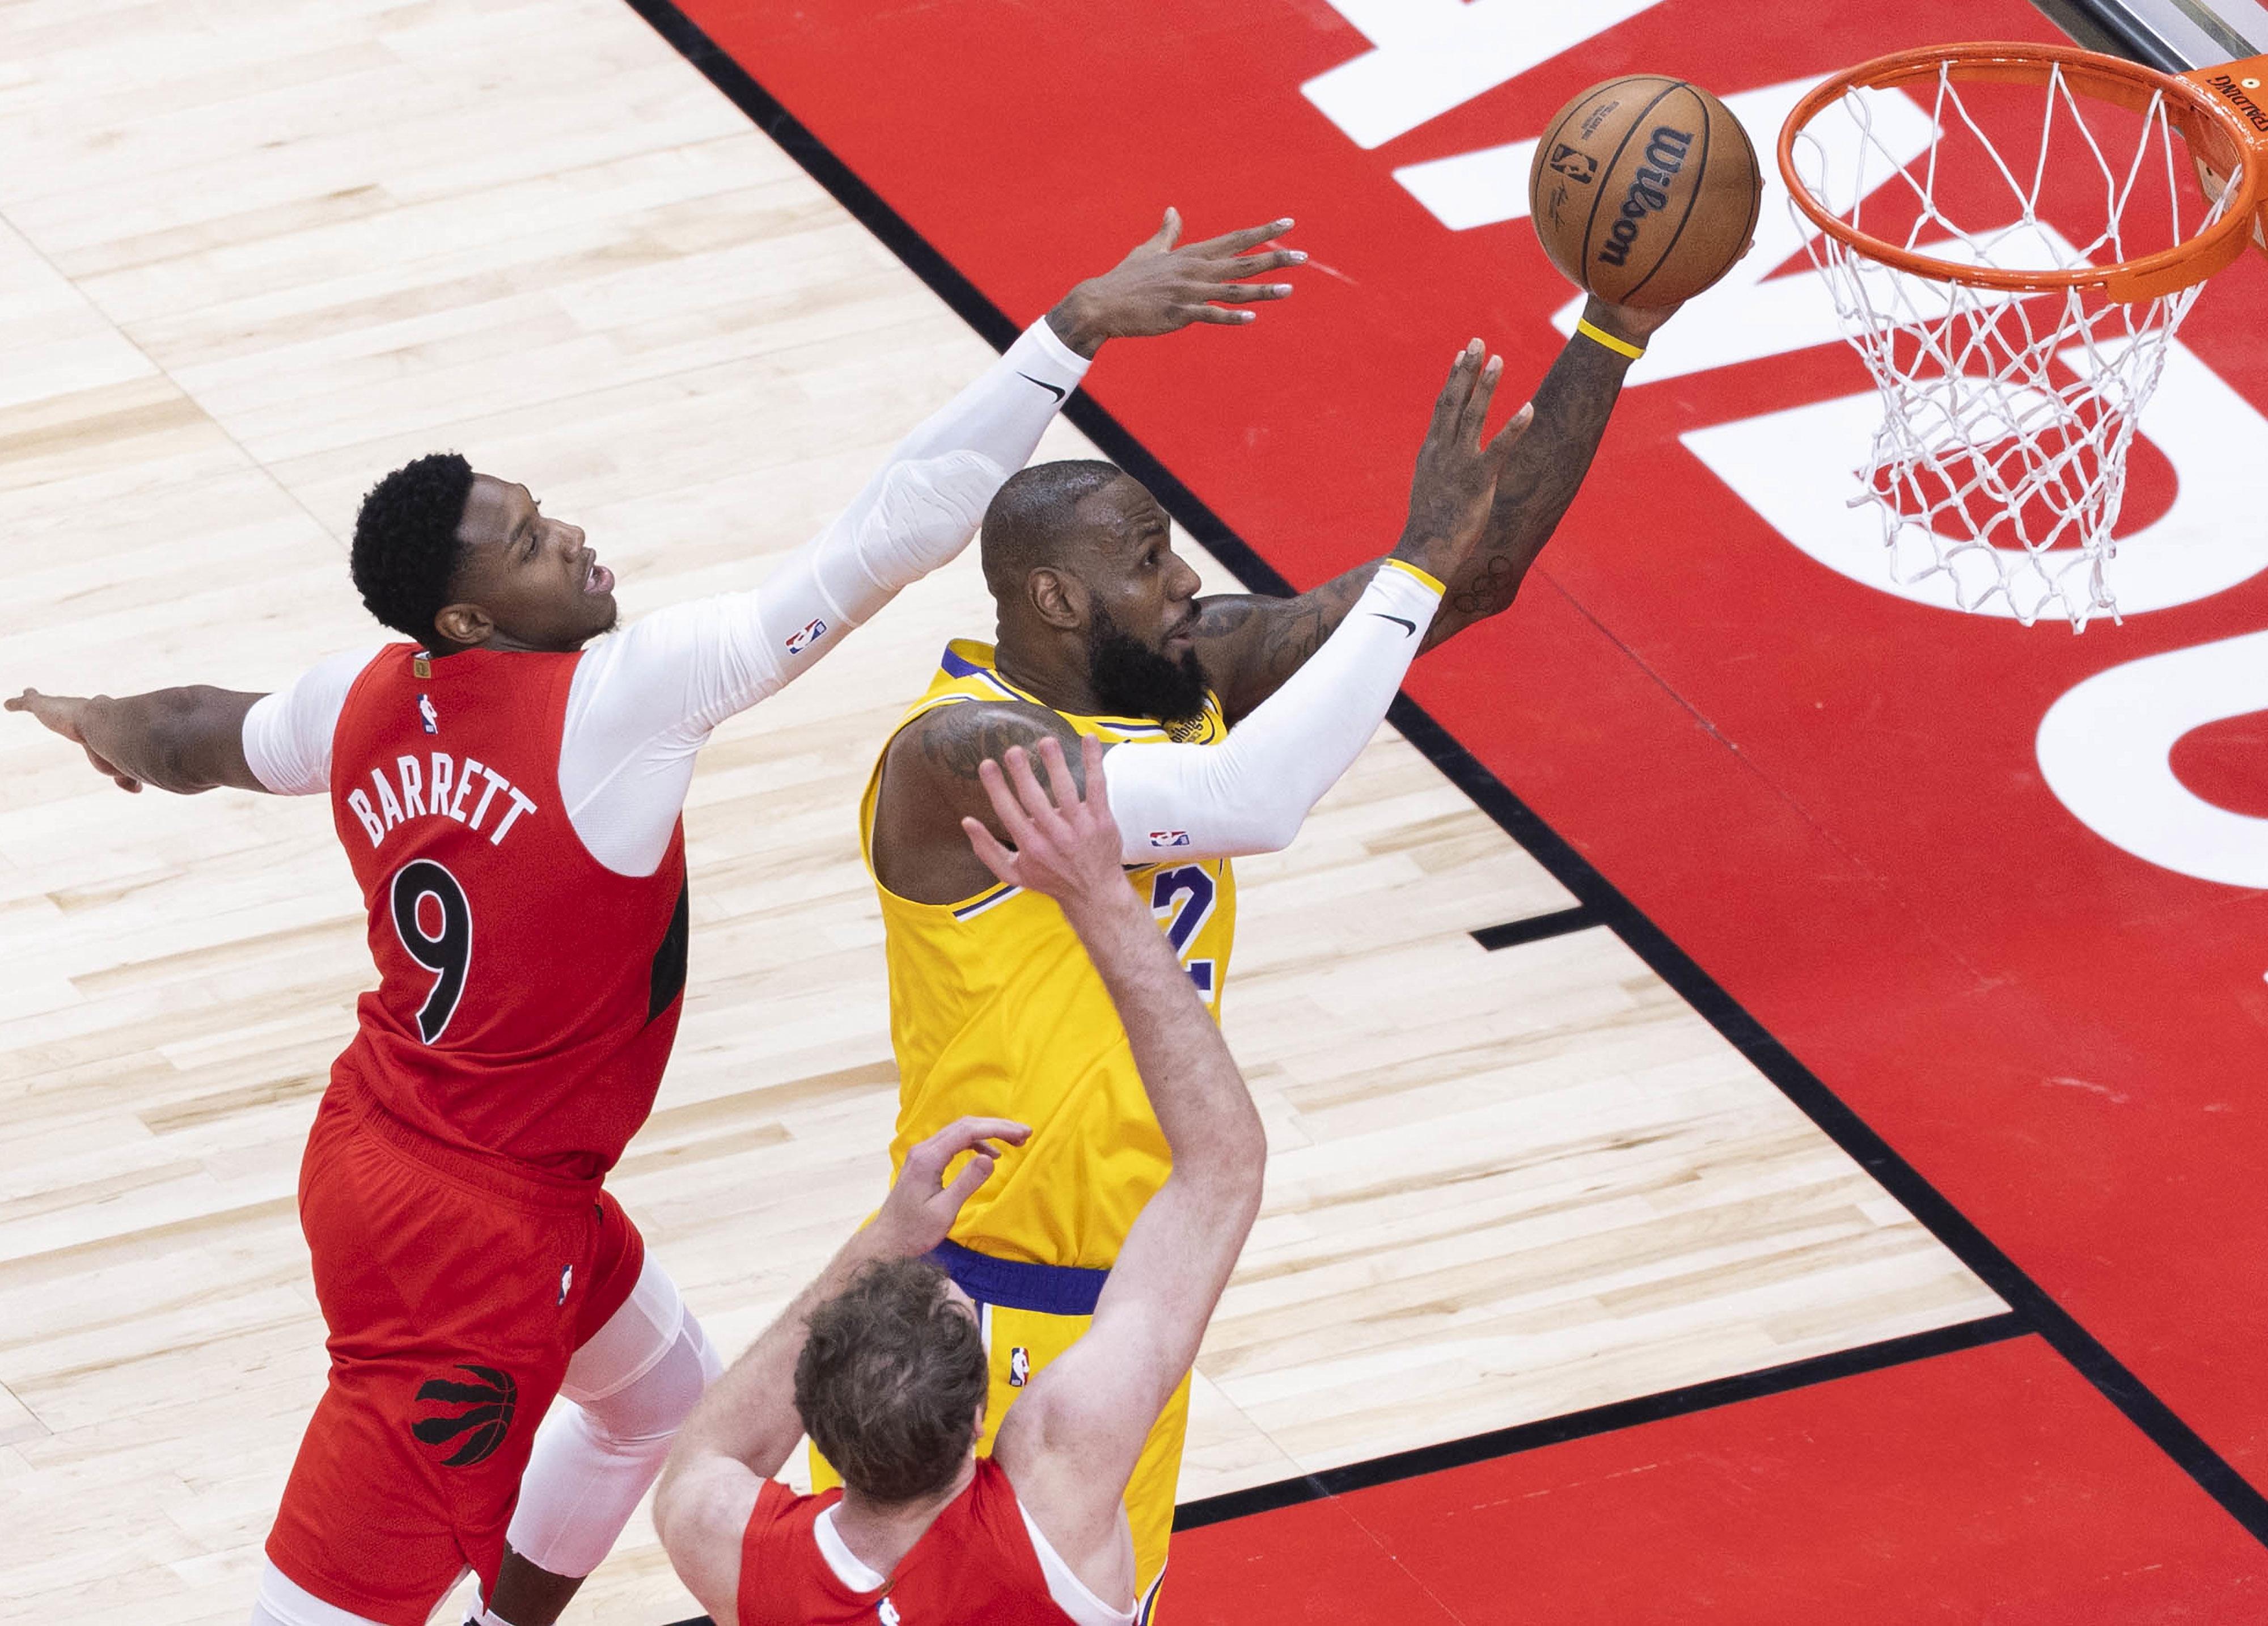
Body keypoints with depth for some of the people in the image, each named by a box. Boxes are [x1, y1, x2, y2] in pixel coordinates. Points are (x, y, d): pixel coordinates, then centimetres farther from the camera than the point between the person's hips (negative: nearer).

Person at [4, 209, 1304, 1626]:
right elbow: (888, 538, -31)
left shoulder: (371, 702, -6)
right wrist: (1080, 329, -30)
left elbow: (198, 741, 17)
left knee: (669, 1398, 30)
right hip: (475, 1226, -9)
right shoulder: (618, 702, -28)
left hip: (379, 1146, 9)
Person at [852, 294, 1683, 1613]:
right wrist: (1417, 560, -35)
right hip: (989, 1315, -9)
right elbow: (1250, 803, -39)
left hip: (1134, 1293, 9)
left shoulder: (1197, 673, -1)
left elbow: (1476, 579, -1)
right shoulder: (968, 754, -26)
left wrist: (1612, 335, -10)